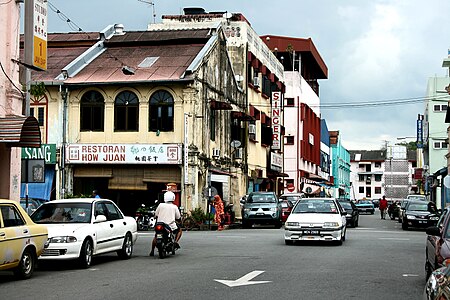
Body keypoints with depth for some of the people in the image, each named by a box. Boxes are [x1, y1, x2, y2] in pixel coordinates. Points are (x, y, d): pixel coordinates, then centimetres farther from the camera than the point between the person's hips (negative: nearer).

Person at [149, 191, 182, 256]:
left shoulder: (161, 205, 0)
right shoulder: (174, 207, -1)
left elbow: (156, 215, 5)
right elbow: (178, 217, 6)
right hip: (171, 226, -1)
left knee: (155, 237, 26)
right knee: (179, 230, 27)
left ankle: (152, 251, 19)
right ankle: (176, 242, 5)